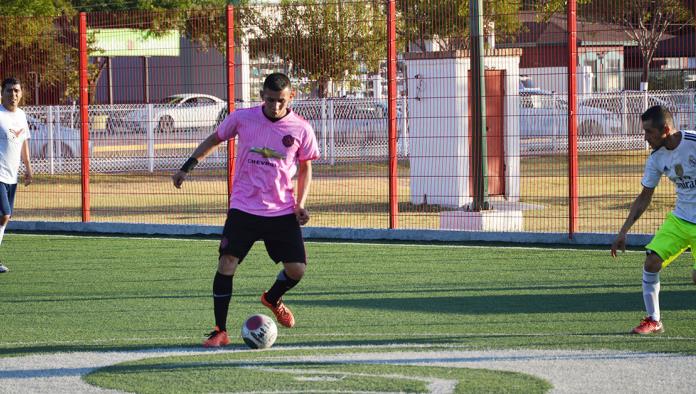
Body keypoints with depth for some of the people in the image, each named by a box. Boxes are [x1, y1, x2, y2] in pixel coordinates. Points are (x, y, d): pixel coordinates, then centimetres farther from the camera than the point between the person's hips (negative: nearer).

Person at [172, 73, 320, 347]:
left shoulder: (301, 129, -4)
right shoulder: (242, 119, -4)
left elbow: (305, 168, 9)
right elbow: (214, 139, 13)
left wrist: (300, 205, -3)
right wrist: (187, 167, 6)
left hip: (282, 211, 1)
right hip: (243, 209, -1)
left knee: (296, 269, -4)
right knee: (226, 263, -15)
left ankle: (272, 300, 33)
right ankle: (220, 332, -5)